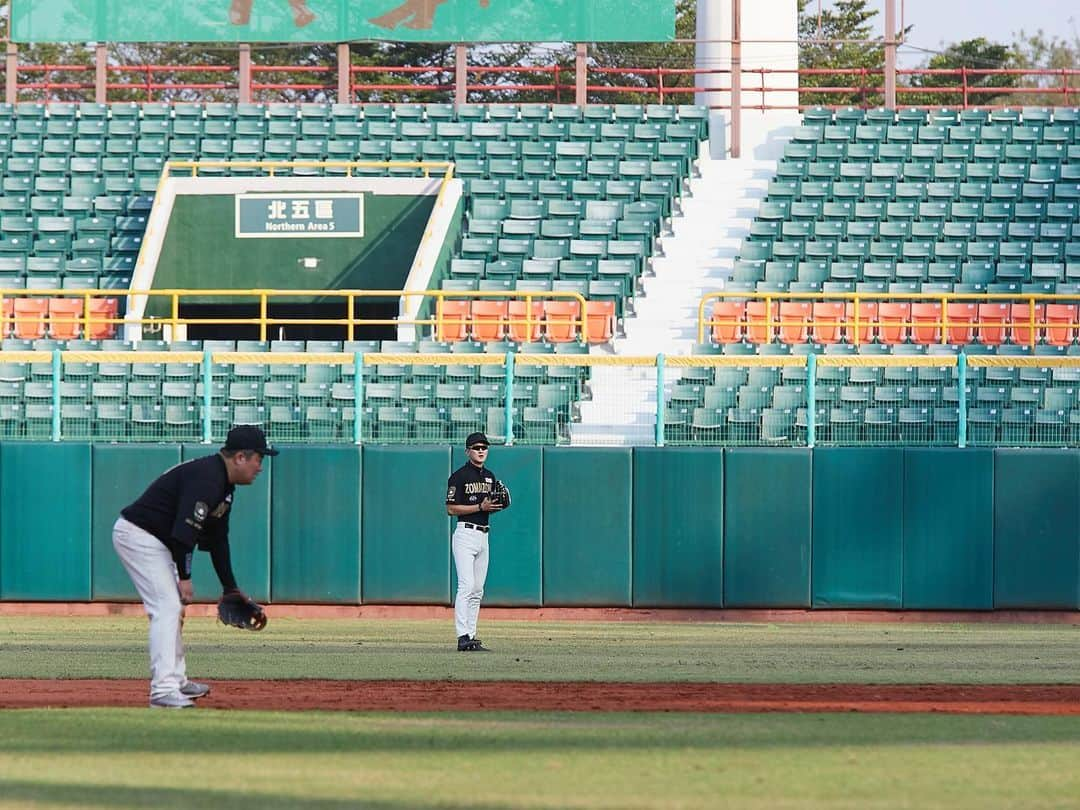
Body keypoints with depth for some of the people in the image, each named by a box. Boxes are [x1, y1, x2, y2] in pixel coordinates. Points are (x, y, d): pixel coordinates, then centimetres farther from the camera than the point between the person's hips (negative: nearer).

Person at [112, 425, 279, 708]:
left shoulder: (224, 485, 12)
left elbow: (217, 540, 18)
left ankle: (176, 680, 31)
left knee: (174, 607, 20)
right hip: (138, 535, -11)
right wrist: (184, 576, -25)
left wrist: (231, 589, 17)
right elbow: (184, 529, -28)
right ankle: (163, 690, -23)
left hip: (154, 541, 11)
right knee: (167, 607, -17)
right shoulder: (205, 478, -22)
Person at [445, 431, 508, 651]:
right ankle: (463, 637, -21)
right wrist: (481, 507, -18)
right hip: (465, 534, -8)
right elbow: (451, 509, -11)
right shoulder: (459, 476, -7)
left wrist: (499, 505, 0)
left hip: (483, 536, 8)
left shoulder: (489, 477, 16)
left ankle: (471, 637, 10)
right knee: (467, 585, -16)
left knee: (477, 590, 7)